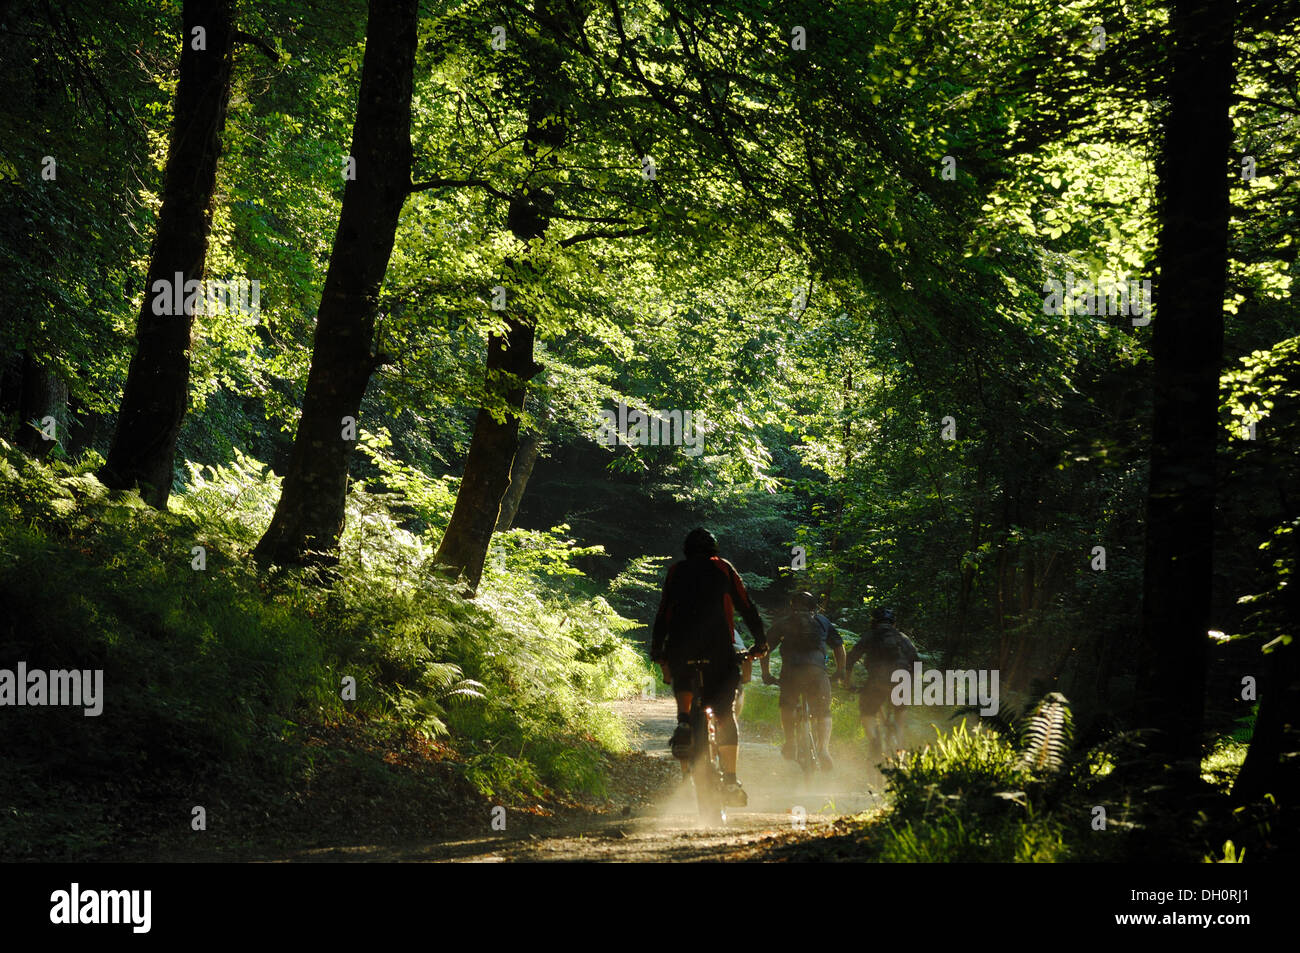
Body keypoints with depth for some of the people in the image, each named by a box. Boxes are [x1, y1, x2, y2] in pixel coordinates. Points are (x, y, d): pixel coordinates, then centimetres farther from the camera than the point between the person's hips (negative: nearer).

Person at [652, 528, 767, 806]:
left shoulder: (676, 571, 22)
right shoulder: (723, 568, 19)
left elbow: (662, 613, 22)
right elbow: (746, 607, 18)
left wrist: (657, 651, 30)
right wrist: (760, 641, 27)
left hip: (680, 644, 1)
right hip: (717, 644, -1)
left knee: (683, 684, 31)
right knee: (724, 711, 2)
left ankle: (683, 723, -1)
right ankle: (730, 779, -8)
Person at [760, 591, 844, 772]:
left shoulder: (782, 622, 21)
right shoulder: (822, 621, 23)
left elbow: (766, 648, 17)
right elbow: (839, 646, 22)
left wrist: (766, 674, 25)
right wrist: (840, 672, 29)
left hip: (790, 670, 0)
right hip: (817, 671, 0)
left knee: (787, 707, 23)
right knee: (823, 712, 8)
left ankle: (790, 743, 10)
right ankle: (824, 748, -13)